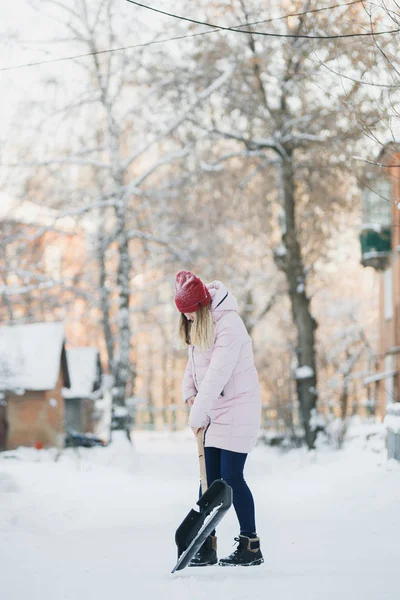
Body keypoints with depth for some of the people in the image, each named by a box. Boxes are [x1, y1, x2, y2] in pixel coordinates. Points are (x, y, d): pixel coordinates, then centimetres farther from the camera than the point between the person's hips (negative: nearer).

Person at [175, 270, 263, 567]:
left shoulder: (228, 324, -21)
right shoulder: (197, 324, 7)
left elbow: (218, 372, -26)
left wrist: (198, 414, -26)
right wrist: (189, 392, -3)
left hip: (237, 407, -8)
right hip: (212, 410, 8)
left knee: (231, 476, -8)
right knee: (209, 477, 4)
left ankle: (251, 547, 1)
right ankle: (207, 546, 7)